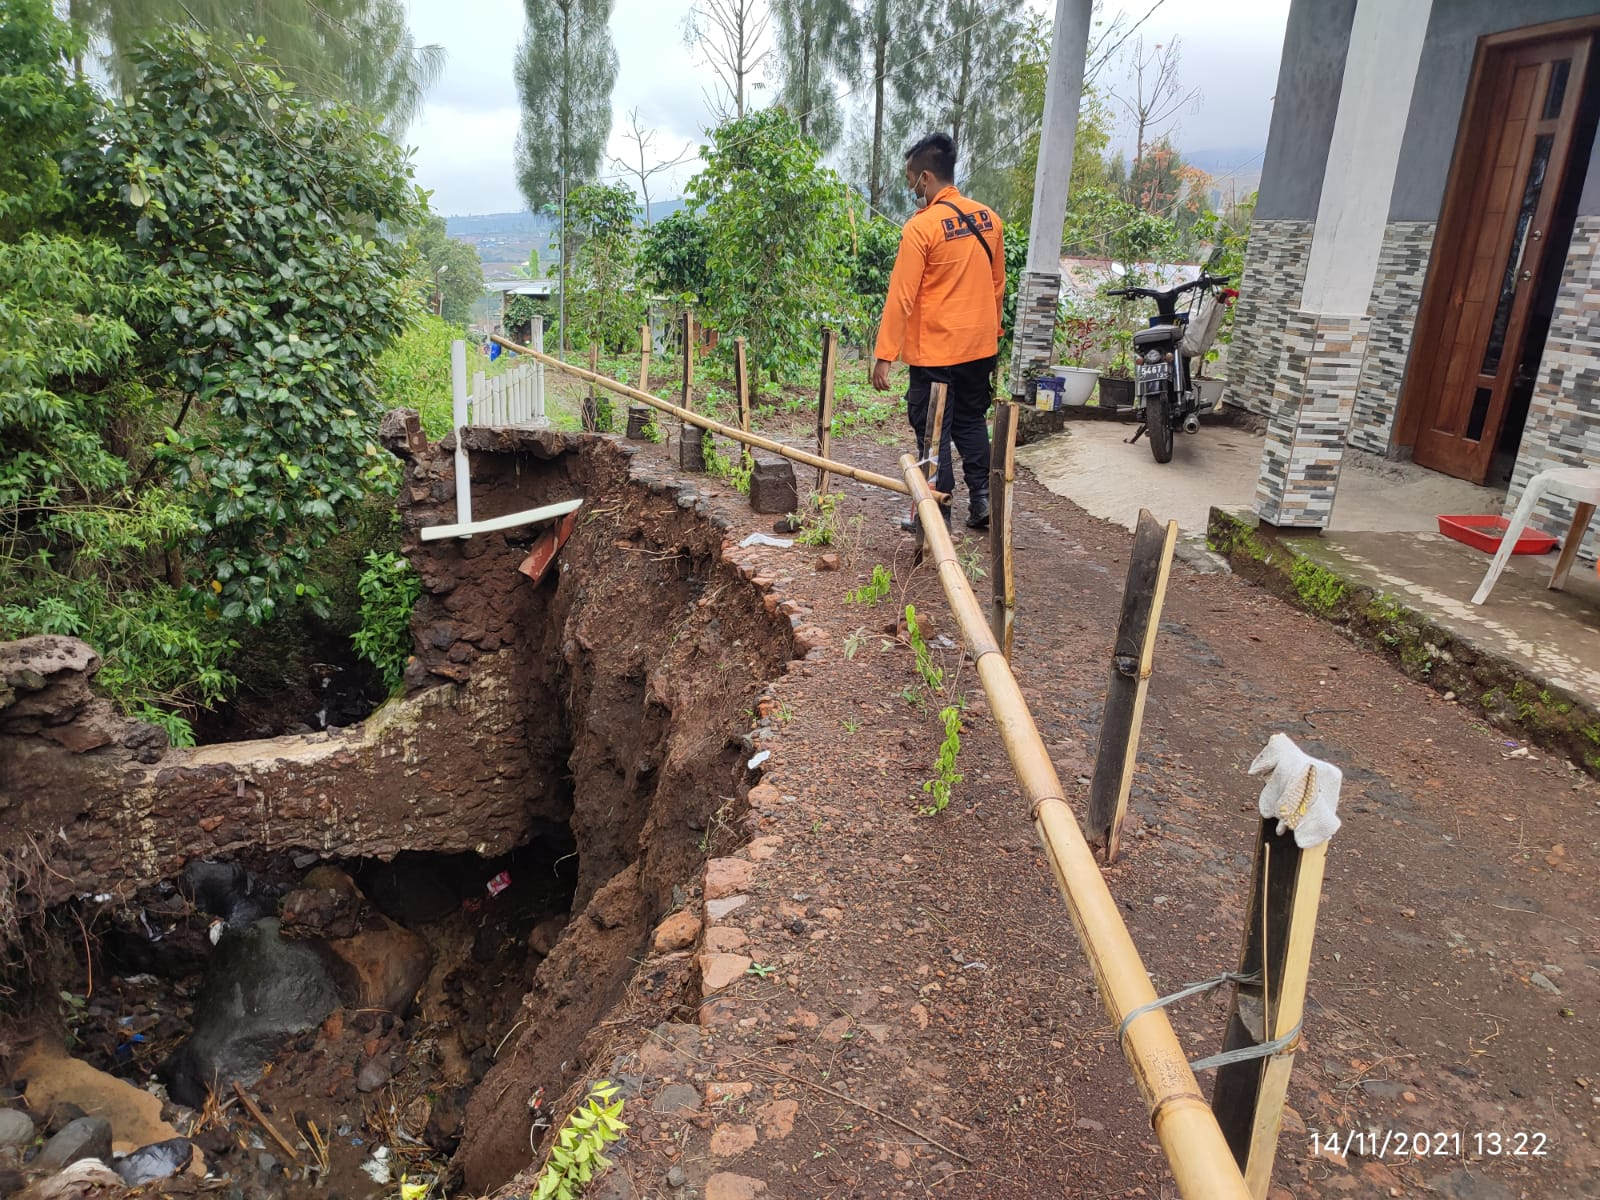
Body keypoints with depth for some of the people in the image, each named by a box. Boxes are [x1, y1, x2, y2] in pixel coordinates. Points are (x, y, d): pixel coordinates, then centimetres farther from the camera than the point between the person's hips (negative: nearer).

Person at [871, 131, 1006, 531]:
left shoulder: (921, 226, -15)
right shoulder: (988, 219, 5)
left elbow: (901, 297, -17)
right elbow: (998, 285, 13)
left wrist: (884, 355, -14)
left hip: (935, 350, -6)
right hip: (980, 346, 6)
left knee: (933, 432, 4)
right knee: (972, 422, 19)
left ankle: (938, 513, 11)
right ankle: (982, 498, 18)